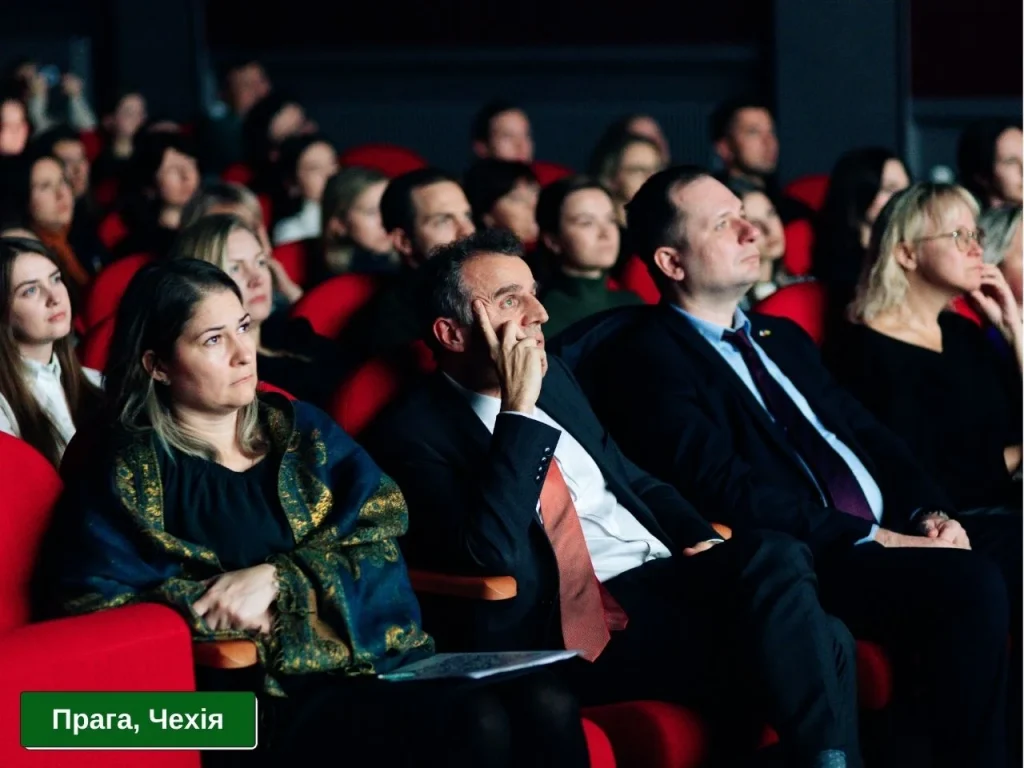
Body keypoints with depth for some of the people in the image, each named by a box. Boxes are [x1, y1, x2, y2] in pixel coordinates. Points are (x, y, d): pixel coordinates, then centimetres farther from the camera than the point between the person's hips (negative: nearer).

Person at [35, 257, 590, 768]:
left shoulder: (298, 427, 18)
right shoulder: (131, 467, 5)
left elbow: (382, 530, 7)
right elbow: (87, 606, 0)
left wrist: (277, 579, -10)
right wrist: (218, 602, -10)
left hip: (382, 656, 5)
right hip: (274, 693, -5)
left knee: (544, 708, -25)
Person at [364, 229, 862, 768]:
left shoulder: (551, 374, 18)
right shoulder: (413, 434, -5)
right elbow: (491, 558, -20)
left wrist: (702, 541, 8)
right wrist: (519, 411, -17)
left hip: (668, 575, 8)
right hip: (583, 628, -7)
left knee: (774, 555, -25)